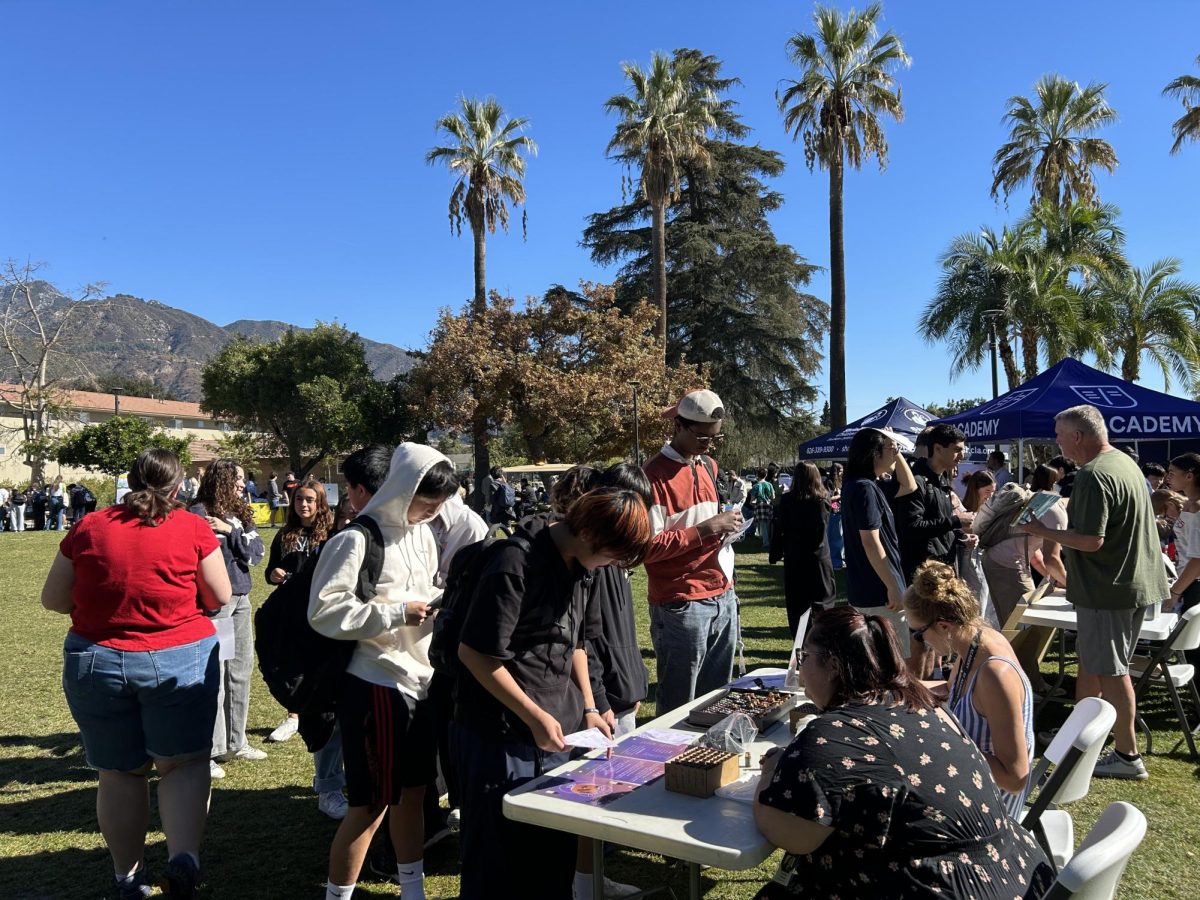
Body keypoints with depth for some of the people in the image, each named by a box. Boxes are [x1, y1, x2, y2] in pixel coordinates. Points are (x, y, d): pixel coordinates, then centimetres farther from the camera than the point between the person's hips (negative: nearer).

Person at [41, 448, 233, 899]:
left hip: (96, 662, 3)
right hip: (181, 659, -2)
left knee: (119, 772, 15)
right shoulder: (193, 528, -8)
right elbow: (220, 597, -2)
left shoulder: (89, 528, -2)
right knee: (182, 763, 10)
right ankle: (184, 856, -7)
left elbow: (53, 599, 6)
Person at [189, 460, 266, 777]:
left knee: (241, 670, 14)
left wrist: (230, 530, -10)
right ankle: (208, 751, 3)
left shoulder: (240, 515, 13)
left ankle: (235, 742, 27)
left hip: (241, 599, 8)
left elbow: (256, 552, 2)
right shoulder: (197, 514, -9)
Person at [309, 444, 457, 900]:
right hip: (376, 686, -8)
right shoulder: (357, 540, -16)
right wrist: (396, 613, -20)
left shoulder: (422, 535, 9)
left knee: (412, 792, 18)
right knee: (370, 803, 2)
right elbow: (324, 611, -20)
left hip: (420, 682, 8)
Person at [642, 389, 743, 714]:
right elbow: (646, 547, -17)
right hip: (681, 605, -8)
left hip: (723, 596, 8)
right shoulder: (654, 474, -12)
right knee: (678, 706, 3)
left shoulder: (708, 466, 14)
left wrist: (723, 525, 10)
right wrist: (704, 530, -20)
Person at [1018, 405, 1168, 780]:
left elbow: (1091, 540, -25)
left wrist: (1045, 533, -13)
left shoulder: (1093, 476, -22)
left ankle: (1128, 756, 11)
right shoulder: (1126, 462, 10)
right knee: (1090, 662, 18)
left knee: (1109, 671, 1)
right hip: (1135, 581, 10)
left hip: (1107, 590, -10)